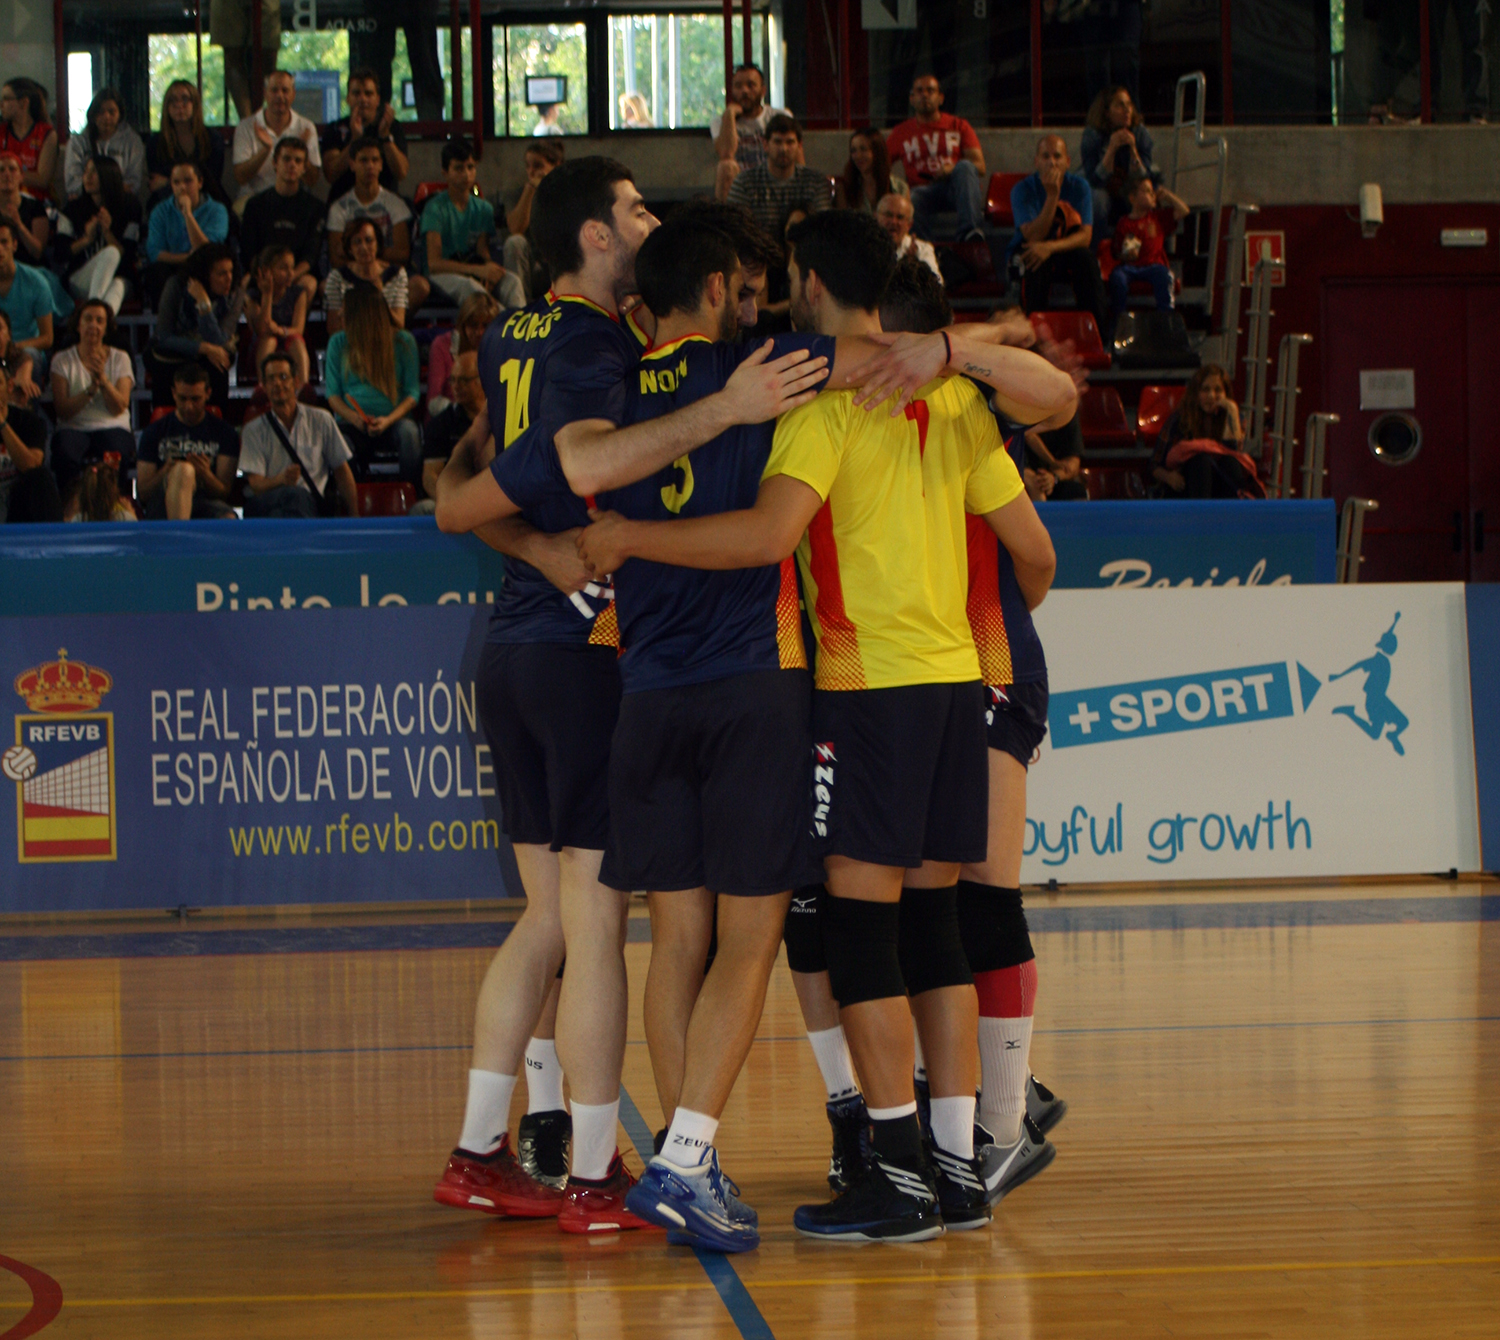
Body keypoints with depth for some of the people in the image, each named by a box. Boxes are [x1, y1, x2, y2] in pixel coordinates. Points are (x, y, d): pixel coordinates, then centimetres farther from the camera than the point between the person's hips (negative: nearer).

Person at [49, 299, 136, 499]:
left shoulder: (120, 359, 11)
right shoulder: (63, 361, 9)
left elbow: (119, 408, -1)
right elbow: (62, 411, -3)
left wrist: (103, 378, -17)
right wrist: (91, 389, -16)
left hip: (112, 428, 0)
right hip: (74, 428, 0)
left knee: (115, 452, -36)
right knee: (65, 454, -36)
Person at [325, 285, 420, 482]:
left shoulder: (403, 342, 8)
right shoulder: (339, 343, 14)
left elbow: (412, 393, 4)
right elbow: (333, 394, 10)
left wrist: (388, 420, -15)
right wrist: (354, 418, -12)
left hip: (392, 420, 0)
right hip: (352, 425, 0)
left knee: (408, 430, -36)